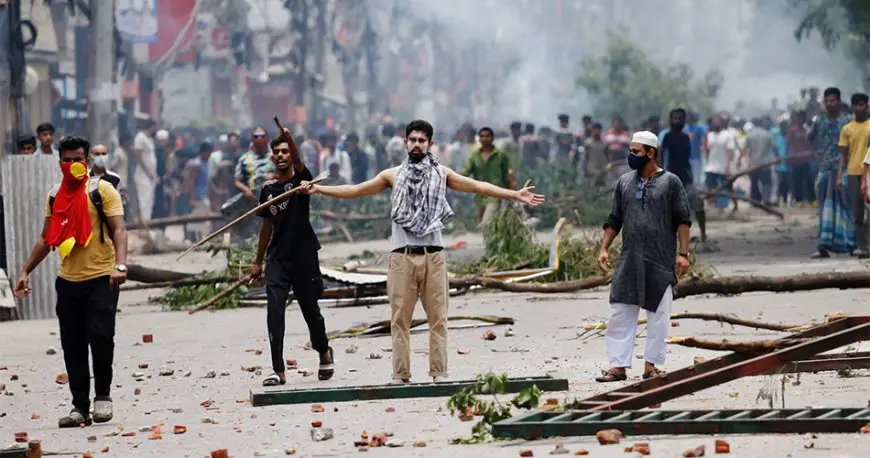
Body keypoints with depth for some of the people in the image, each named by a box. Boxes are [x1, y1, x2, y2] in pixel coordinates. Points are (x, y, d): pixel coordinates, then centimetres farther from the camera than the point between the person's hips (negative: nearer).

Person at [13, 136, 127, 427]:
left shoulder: (102, 190, -3)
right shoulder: (55, 196, 12)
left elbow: (119, 229, -12)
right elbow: (47, 238, 20)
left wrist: (120, 265, -27)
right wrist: (26, 271, 15)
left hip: (101, 279, -5)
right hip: (68, 282, 5)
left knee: (100, 336, -15)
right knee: (72, 346, 5)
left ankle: (103, 396, 3)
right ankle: (80, 407, 11)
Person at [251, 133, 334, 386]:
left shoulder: (300, 179, -2)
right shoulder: (268, 188, 10)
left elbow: (298, 162, -26)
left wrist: (289, 138, -46)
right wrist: (258, 261, 19)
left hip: (304, 256, -3)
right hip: (277, 258, 3)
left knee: (311, 311, 9)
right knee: (274, 312, -11)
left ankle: (324, 352, 37)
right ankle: (278, 371, -11)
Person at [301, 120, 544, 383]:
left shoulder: (441, 174, 10)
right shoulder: (393, 175, 10)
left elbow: (478, 187, 7)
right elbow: (356, 190, 11)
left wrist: (515, 195, 1)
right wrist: (318, 189, 5)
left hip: (433, 255, 0)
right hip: (403, 256, 0)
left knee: (438, 317, 0)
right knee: (400, 319, -1)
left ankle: (439, 372, 4)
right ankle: (401, 374, 1)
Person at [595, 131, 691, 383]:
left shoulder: (670, 182, 0)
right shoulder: (624, 182, 11)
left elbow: (683, 220, -2)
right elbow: (614, 220, 15)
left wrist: (683, 253, -9)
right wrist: (604, 248, 5)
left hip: (660, 262, -3)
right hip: (629, 261, 3)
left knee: (658, 315, 2)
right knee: (620, 313, -1)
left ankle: (651, 364, 9)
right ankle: (618, 366, 2)